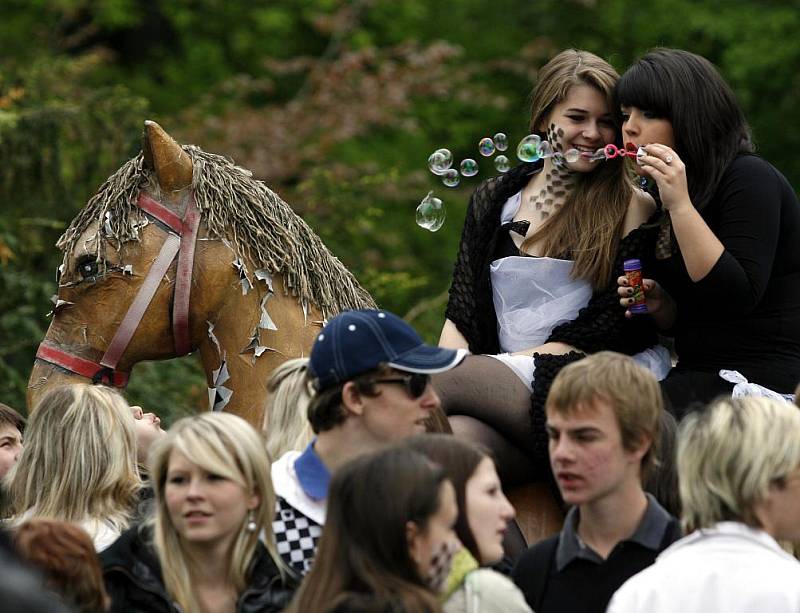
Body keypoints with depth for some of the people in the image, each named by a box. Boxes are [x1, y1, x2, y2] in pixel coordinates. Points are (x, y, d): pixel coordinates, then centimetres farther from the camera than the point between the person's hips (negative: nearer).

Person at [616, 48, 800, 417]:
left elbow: (739, 296, -21)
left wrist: (680, 206, -24)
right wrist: (658, 305, 1)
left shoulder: (750, 179, -10)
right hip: (699, 377, 8)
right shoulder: (660, 198, 15)